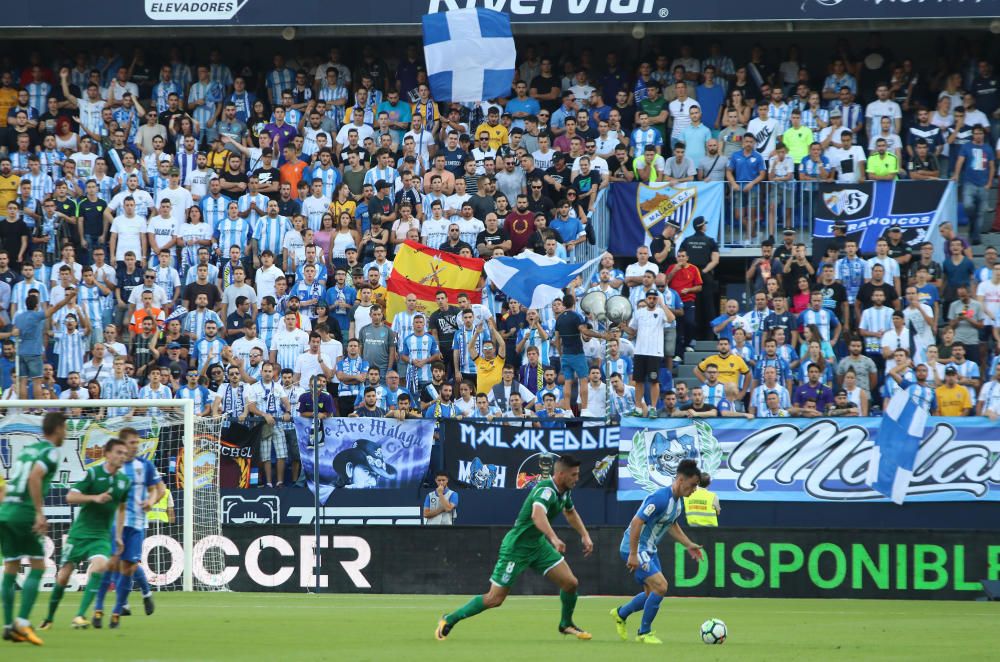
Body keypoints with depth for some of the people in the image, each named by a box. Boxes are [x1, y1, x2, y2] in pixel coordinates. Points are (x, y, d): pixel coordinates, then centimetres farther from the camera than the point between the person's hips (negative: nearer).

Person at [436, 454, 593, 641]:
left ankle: (566, 624, 23)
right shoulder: (546, 490, -28)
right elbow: (537, 514, -50)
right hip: (517, 547, -8)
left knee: (570, 583, -2)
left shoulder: (563, 492, 2)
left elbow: (570, 512, 27)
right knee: (495, 599, -4)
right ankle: (450, 620, 13)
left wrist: (585, 535, 19)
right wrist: (554, 538, -63)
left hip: (537, 545, 8)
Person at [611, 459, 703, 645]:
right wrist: (633, 555, -27)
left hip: (649, 550, 10)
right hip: (635, 548, -10)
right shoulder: (661, 498, -26)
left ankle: (620, 614, 38)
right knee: (660, 586, -17)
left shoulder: (678, 501, 5)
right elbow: (636, 522, -28)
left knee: (653, 593, 14)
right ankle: (644, 632, -2)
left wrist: (688, 545, 15)